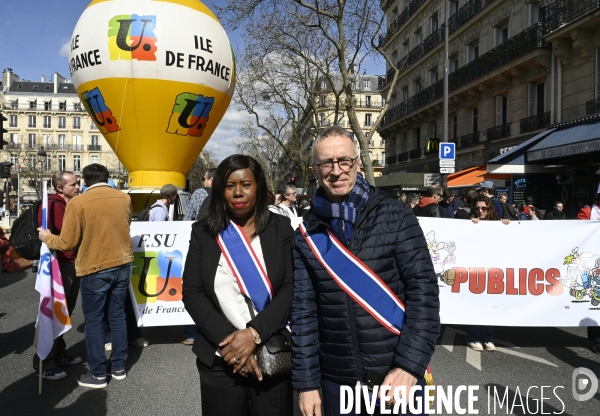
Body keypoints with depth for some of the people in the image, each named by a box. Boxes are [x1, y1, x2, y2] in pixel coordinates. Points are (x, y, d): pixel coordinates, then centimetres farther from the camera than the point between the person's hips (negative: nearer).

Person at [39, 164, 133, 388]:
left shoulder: (77, 203, -12)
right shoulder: (125, 198, 0)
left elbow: (67, 243, -9)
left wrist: (47, 238, 9)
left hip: (94, 269, -4)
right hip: (122, 265, 5)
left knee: (93, 320, 7)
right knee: (117, 315, 15)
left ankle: (98, 374, 15)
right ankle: (118, 367, 24)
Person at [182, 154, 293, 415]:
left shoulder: (280, 228, -1)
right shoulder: (203, 232, 1)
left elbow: (291, 288, -7)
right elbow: (191, 292, -3)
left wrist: (255, 333, -18)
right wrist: (227, 339, -13)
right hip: (220, 360, 1)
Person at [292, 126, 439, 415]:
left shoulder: (395, 216, -6)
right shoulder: (307, 234, 0)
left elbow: (423, 290, -9)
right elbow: (303, 310, 1)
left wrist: (410, 364, -16)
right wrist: (306, 381, 0)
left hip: (396, 372, -2)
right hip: (335, 378, 2)